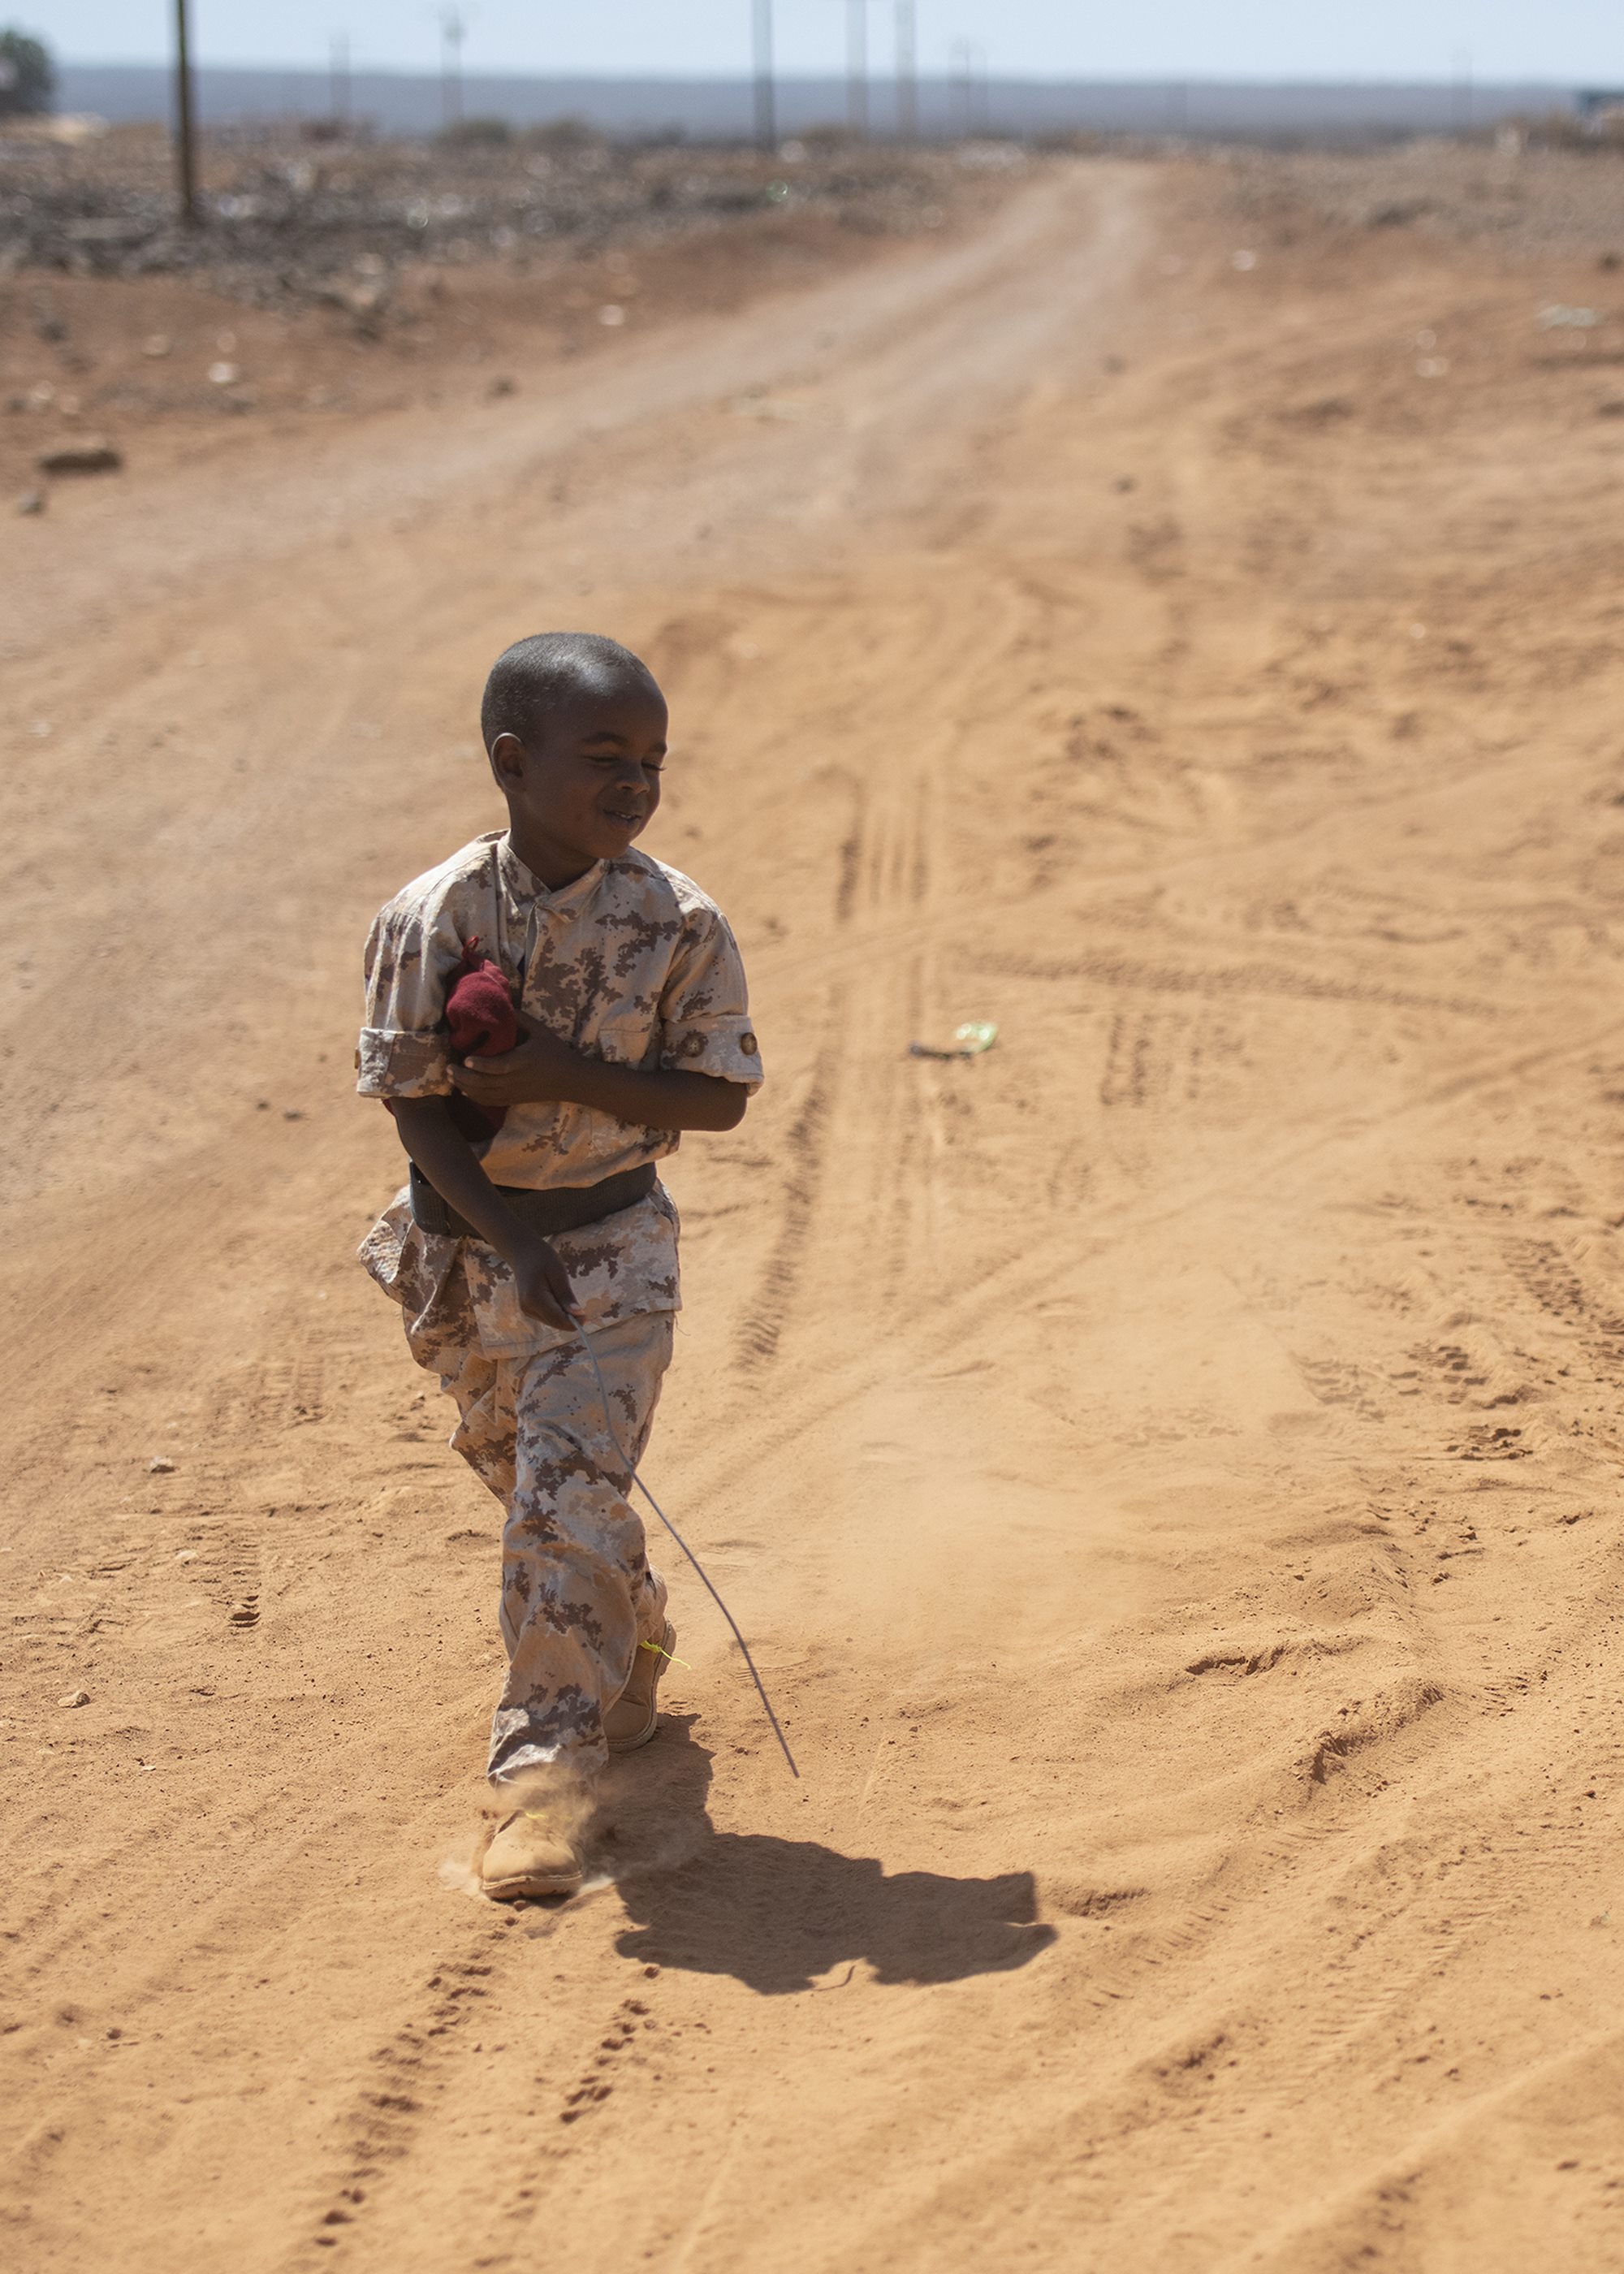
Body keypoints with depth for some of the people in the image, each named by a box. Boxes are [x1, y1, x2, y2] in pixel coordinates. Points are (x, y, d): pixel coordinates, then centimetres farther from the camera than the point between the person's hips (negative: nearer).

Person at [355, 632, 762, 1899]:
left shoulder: (676, 921, -12)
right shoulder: (432, 920, -12)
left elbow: (719, 1095, -9)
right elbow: (414, 1102, -11)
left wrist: (573, 1075, -23)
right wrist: (508, 1237, -22)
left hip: (614, 1242, -2)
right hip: (469, 1239, 3)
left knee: (570, 1496, -12)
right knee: (532, 1482, 20)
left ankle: (545, 1771, -5)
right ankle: (633, 1651, 48)